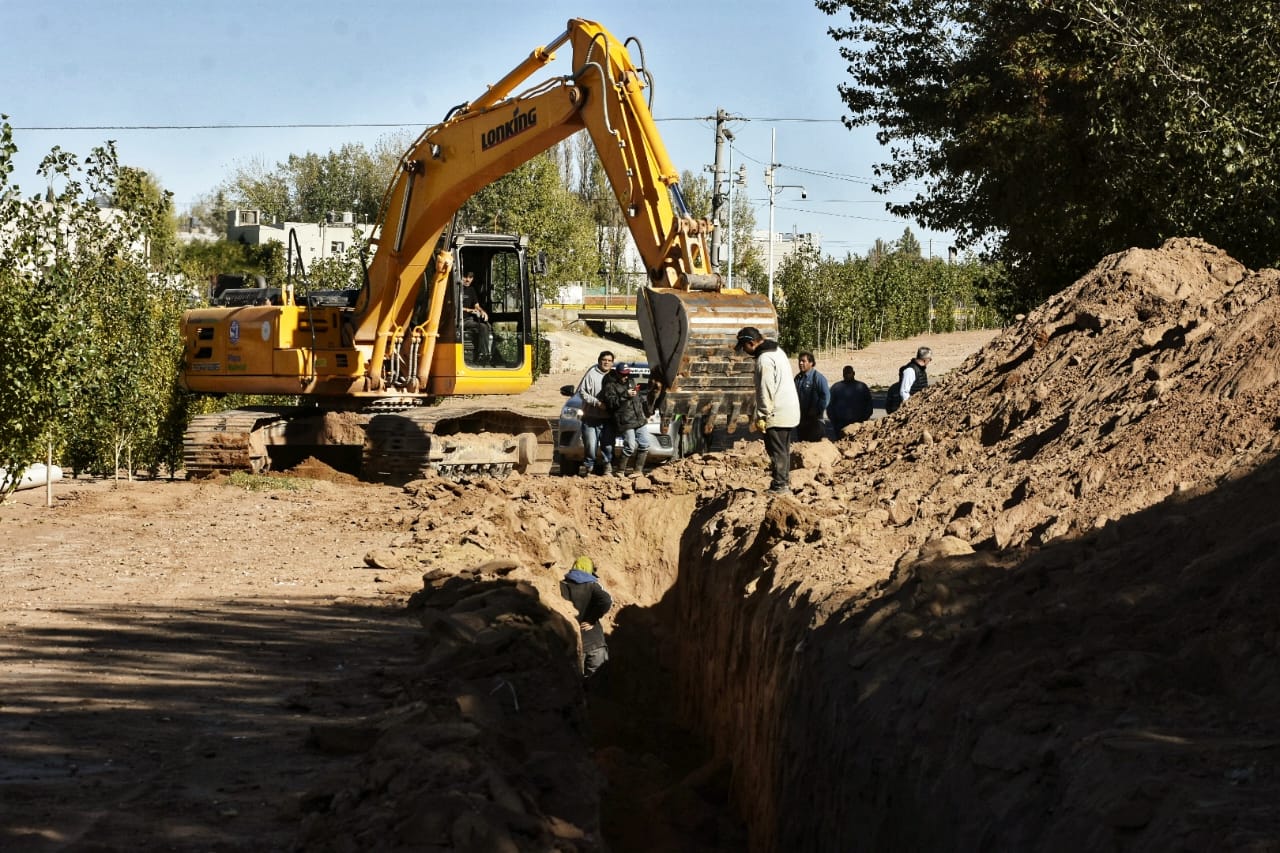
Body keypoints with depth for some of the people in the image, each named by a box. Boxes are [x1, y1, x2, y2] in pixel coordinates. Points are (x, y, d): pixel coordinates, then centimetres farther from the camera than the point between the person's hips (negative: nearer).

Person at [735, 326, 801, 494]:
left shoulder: (764, 359, -19)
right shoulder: (777, 351, 13)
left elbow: (766, 391, -22)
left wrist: (761, 417, -17)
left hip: (777, 414, -10)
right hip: (790, 410, 10)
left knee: (777, 451, -5)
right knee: (784, 450, 17)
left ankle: (780, 486, -4)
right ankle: (784, 482, 23)